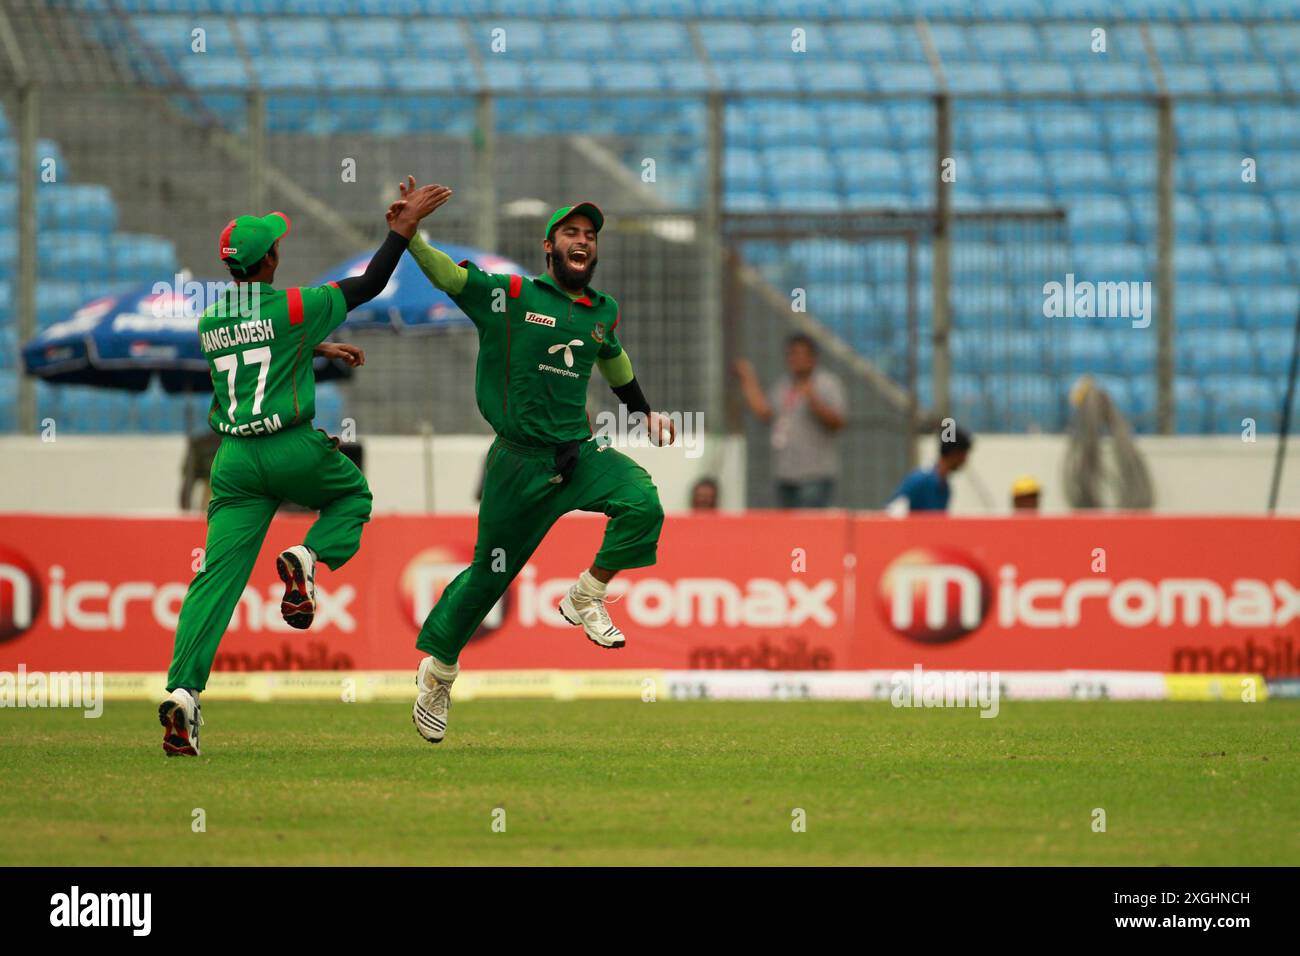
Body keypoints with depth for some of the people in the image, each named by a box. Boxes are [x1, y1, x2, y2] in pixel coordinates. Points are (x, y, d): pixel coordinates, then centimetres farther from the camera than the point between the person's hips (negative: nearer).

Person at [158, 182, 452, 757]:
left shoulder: (211, 322, 10)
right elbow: (370, 283, 2)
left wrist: (320, 348, 40)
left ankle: (183, 690, -18)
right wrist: (406, 225, 10)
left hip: (234, 461, 4)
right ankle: (308, 558, -4)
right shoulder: (293, 308, -6)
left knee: (218, 575, -2)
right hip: (292, 450, -4)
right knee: (352, 494, 27)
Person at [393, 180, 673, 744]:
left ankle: (586, 600, -3)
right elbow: (444, 272, -14)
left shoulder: (602, 312, 11)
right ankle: (437, 670, 24)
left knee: (641, 502, -24)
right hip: (520, 461, -4)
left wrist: (643, 411, 38)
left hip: (579, 453, 4)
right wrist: (409, 233, -31)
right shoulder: (508, 296, -4)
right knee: (490, 573, 4)